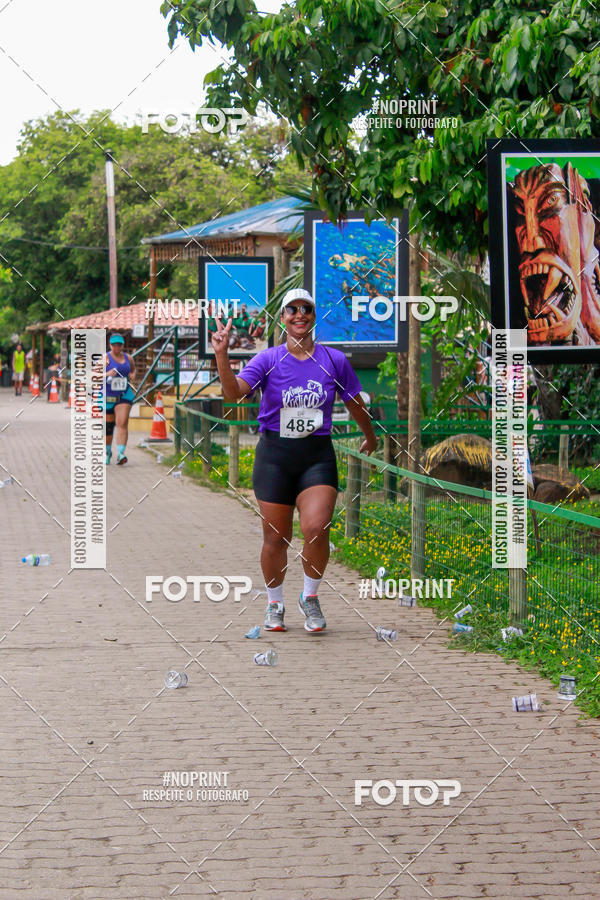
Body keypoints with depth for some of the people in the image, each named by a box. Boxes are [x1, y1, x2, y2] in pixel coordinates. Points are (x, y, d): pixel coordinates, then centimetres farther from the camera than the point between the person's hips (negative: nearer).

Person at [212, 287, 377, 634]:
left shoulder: (335, 360, 3)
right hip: (275, 454, 0)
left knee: (317, 528, -18)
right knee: (275, 538, 3)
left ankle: (310, 598, 6)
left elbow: (355, 404, 18)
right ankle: (275, 604, 25)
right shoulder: (268, 360, -1)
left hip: (318, 455, 0)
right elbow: (234, 391, -16)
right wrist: (222, 355, -31)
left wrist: (370, 437, 31)